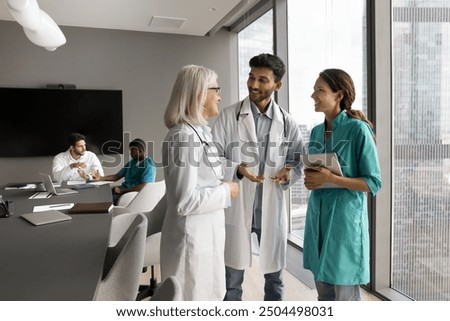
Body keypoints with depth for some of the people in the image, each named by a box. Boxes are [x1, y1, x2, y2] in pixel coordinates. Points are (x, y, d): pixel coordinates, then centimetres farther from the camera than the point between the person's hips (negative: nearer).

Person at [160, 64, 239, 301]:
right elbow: (185, 201, -25)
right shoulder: (185, 136, -21)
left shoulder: (199, 132, 9)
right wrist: (226, 192, -14)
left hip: (204, 233, 9)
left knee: (206, 296, 21)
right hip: (192, 236, -9)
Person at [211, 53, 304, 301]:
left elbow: (299, 160, 8)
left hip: (272, 208, 2)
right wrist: (237, 169, -23)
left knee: (274, 274, 19)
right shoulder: (228, 116, -3)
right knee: (232, 277, 12)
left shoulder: (287, 123, 2)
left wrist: (289, 173, -14)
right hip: (236, 206, -1)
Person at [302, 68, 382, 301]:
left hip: (345, 217, -6)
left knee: (345, 294, 4)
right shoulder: (316, 132, 9)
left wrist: (331, 179, -20)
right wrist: (310, 180, -3)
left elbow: (373, 183, -10)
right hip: (318, 216, 6)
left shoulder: (357, 129, -10)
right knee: (324, 291, 16)